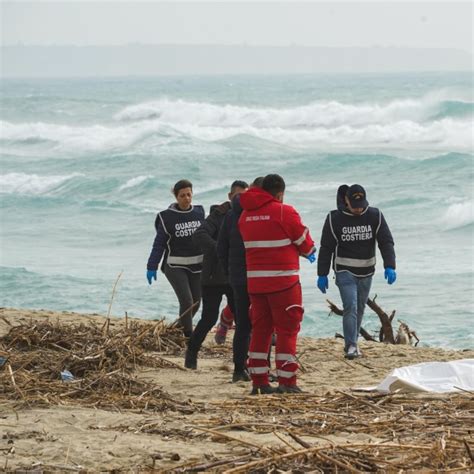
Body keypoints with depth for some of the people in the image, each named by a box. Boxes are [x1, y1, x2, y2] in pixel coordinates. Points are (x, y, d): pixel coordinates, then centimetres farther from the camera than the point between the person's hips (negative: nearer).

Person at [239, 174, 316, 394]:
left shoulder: (246, 215, 8)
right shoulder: (285, 212, -9)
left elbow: (251, 244, 11)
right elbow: (306, 246, -2)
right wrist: (310, 249, 20)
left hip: (255, 281, 6)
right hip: (283, 281, -6)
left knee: (260, 329, 11)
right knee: (287, 329, -1)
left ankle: (259, 381, 11)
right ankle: (286, 381, -4)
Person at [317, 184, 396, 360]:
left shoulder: (375, 216, -4)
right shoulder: (335, 218, -9)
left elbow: (386, 242, -5)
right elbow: (326, 248, -3)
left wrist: (390, 266, -18)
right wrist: (322, 274, -4)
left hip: (366, 272, 3)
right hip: (345, 271, -3)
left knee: (360, 309, 11)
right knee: (350, 307, -16)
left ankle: (352, 343, 25)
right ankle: (351, 346, -15)